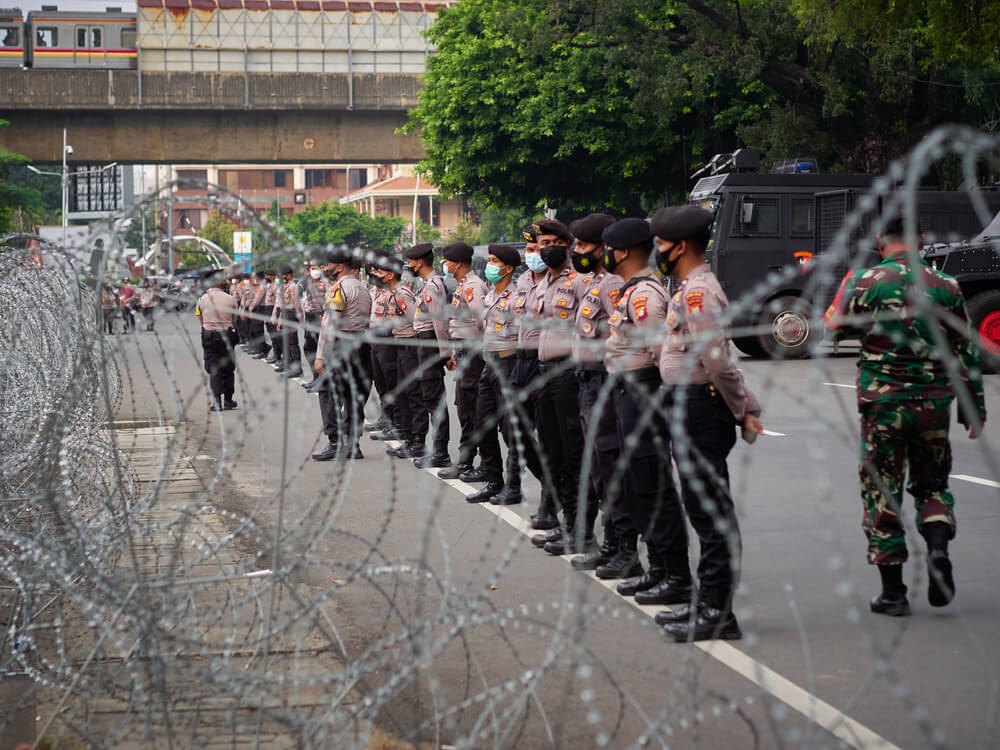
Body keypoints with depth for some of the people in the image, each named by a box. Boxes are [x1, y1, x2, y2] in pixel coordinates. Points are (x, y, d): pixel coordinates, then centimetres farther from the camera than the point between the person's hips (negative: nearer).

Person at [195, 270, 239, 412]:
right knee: (228, 368, 13)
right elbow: (234, 319, 1)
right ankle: (228, 400, 20)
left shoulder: (202, 300, -5)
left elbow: (201, 320, 3)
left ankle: (217, 402, -8)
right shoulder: (230, 299, -5)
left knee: (214, 369, 2)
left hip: (209, 336, -1)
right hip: (227, 335, 1)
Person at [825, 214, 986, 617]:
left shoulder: (865, 282, -7)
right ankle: (938, 547, -7)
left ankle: (893, 591, 7)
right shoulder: (945, 286, 1)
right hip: (934, 404, 2)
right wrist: (973, 408, 12)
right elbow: (965, 352, 5)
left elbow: (835, 326, 6)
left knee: (882, 493, 6)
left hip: (883, 403, -2)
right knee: (932, 484, 20)